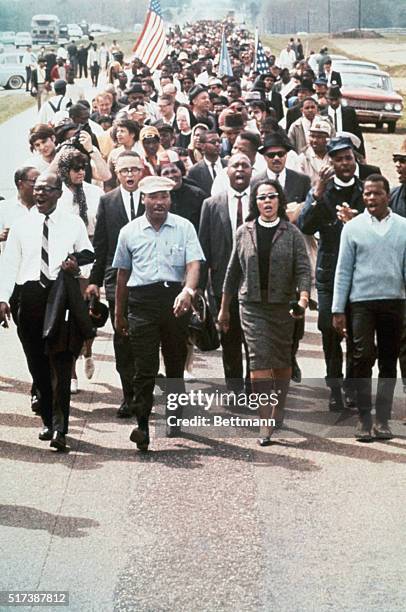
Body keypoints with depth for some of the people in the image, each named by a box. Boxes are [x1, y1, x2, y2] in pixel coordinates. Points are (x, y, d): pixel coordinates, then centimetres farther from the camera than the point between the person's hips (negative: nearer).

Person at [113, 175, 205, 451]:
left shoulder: (184, 227, 4)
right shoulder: (130, 232, 9)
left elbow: (193, 264, -6)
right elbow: (123, 273, 17)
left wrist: (188, 290, -26)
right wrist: (119, 313, 19)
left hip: (175, 297, 0)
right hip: (142, 301, 0)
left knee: (175, 363, 11)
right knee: (144, 367, -8)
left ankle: (175, 416, 28)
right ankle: (142, 426, -10)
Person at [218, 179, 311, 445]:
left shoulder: (292, 233, 2)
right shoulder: (244, 232, 7)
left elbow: (303, 269, -5)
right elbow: (233, 271, 13)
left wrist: (304, 298, -23)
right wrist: (224, 308, 15)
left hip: (283, 305, 0)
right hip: (252, 305, 0)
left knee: (282, 361, 9)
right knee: (259, 359, -11)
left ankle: (279, 412, 26)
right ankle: (266, 421, -13)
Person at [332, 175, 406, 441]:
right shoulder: (353, 227, 3)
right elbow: (343, 270, 4)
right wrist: (338, 310, -1)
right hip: (361, 301, -1)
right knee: (363, 358, -7)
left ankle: (382, 419, 13)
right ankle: (364, 418, 1)